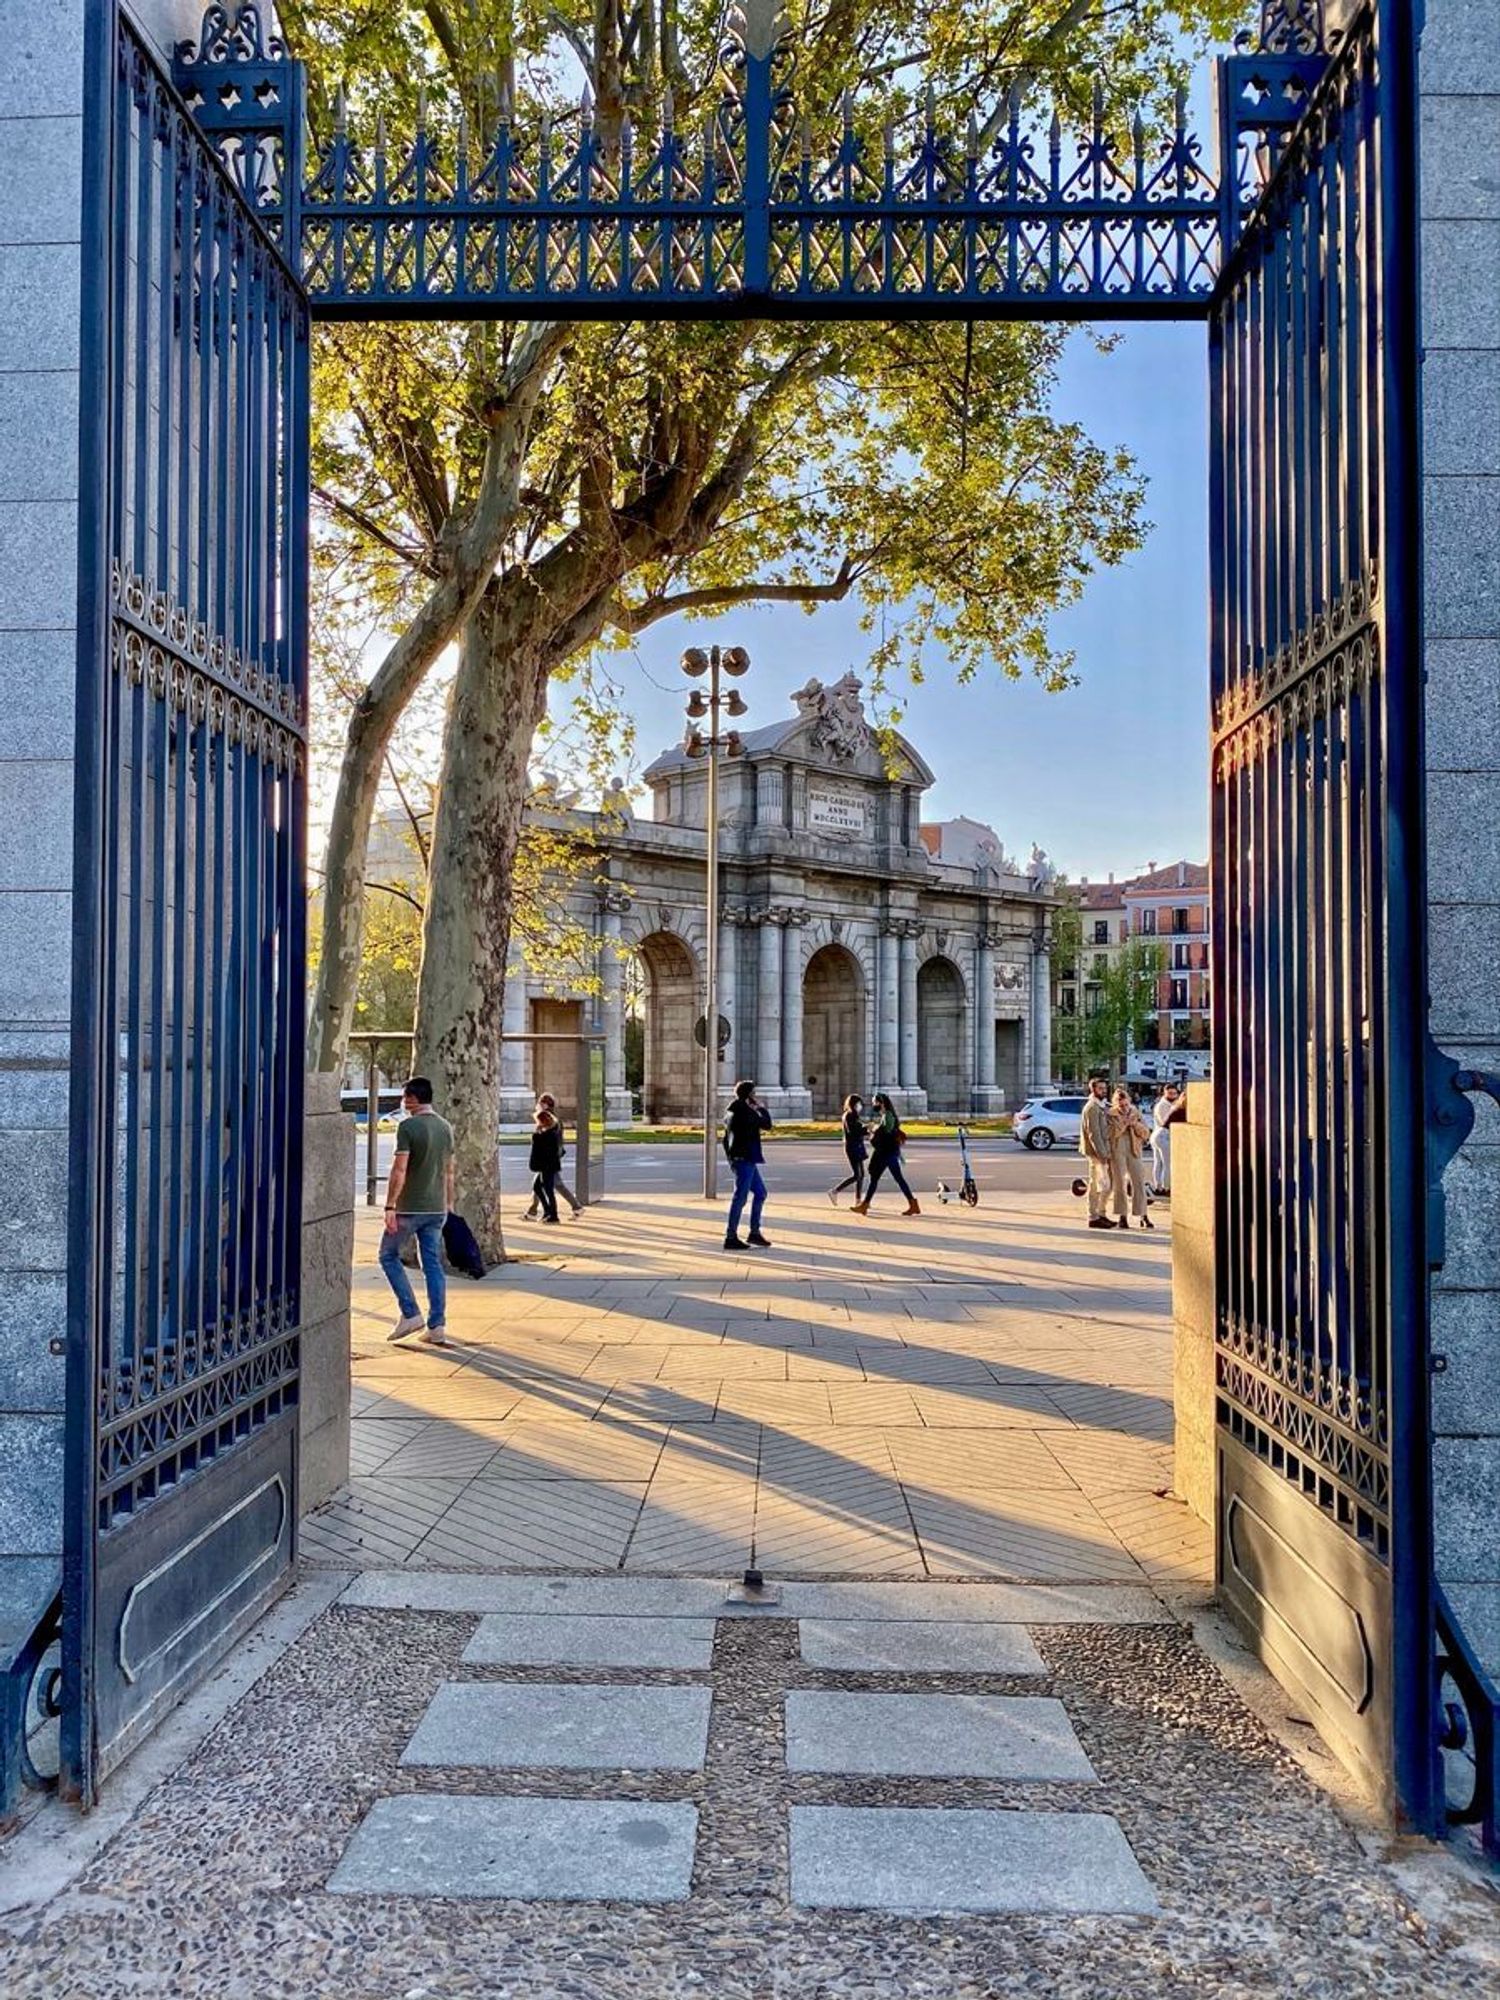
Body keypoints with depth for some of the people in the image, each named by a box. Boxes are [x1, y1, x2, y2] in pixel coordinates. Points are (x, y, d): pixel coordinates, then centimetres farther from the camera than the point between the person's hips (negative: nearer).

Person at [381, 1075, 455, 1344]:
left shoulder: (408, 1126, -12)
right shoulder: (445, 1127, 9)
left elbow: (399, 1170, -18)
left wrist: (390, 1206, -15)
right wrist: (448, 1204, 22)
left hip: (409, 1207, -6)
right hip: (436, 1208, 6)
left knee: (389, 1256, 11)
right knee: (433, 1264, 8)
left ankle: (410, 1314, 4)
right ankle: (437, 1326, 6)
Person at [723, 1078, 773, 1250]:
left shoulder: (732, 1112, 16)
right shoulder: (745, 1111, -15)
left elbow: (726, 1139, 22)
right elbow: (766, 1124, -10)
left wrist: (730, 1156, 25)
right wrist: (762, 1109, 4)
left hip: (747, 1160, 10)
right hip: (745, 1159, -10)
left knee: (760, 1192, 16)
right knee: (740, 1197, -6)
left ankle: (754, 1233, 19)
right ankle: (731, 1237, -3)